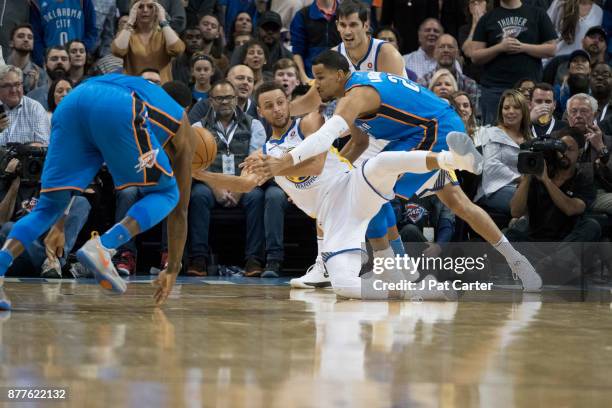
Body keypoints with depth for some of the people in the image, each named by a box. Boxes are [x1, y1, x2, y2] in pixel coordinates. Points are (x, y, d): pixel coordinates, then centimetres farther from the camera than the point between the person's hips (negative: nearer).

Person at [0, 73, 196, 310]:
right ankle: (103, 248, -10)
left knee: (50, 205, 16)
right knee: (166, 194, 13)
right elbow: (180, 209, 32)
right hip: (118, 111, -5)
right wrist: (172, 270, 38)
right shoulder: (182, 127, 33)